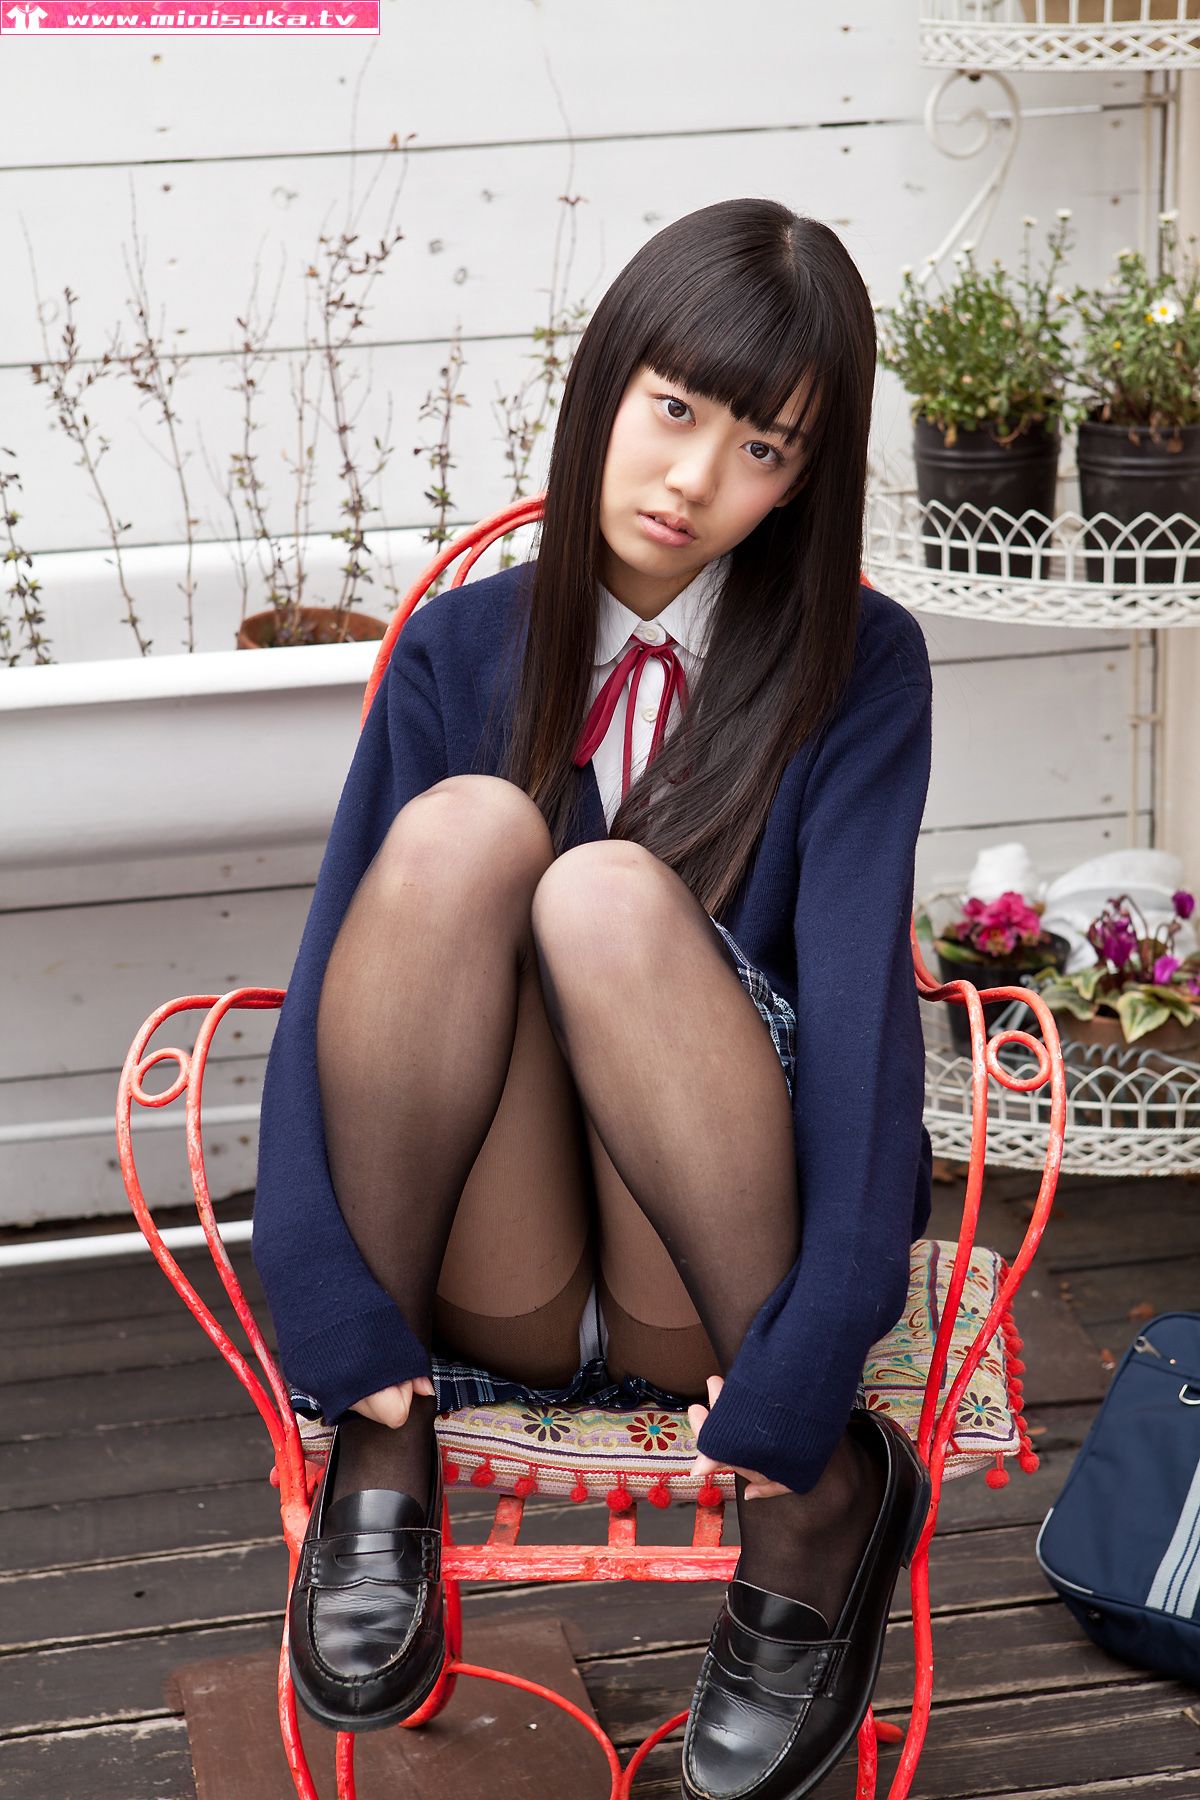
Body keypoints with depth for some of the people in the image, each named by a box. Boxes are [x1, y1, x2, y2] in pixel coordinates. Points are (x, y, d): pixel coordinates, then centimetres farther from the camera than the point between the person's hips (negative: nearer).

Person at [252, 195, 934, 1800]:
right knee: (465, 823, -23)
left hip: (713, 1287, -1)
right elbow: (338, 966, -6)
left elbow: (860, 988, -14)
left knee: (609, 888, -29)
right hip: (495, 1291, 2)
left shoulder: (855, 665, -2)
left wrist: (804, 1373, -26)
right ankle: (385, 1446, -16)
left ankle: (826, 1490, -17)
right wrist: (329, 1305, -20)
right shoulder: (463, 649, 5)